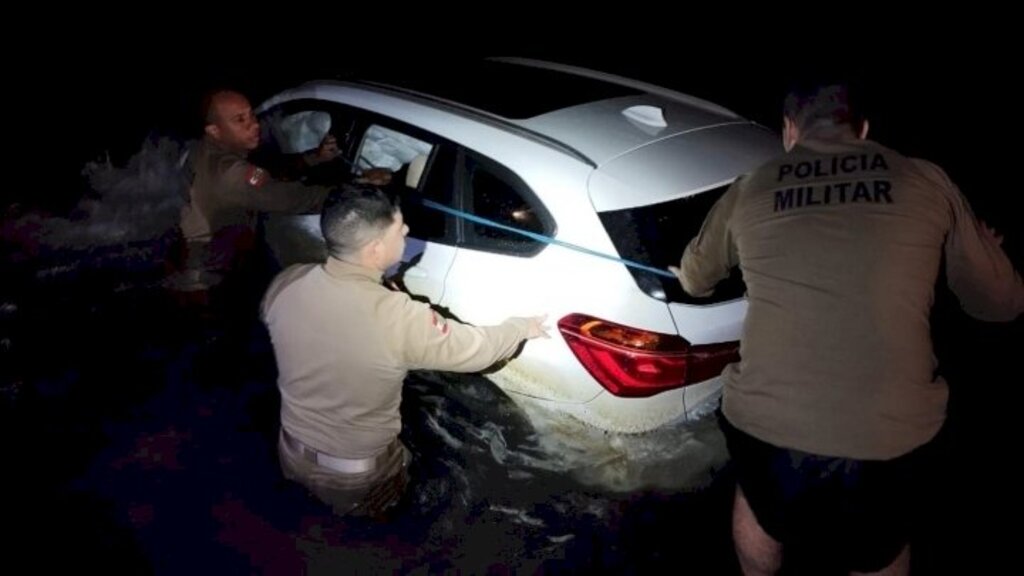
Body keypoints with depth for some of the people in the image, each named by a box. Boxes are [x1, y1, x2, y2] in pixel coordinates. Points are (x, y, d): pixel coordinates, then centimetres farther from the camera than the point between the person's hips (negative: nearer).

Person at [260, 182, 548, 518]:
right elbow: (477, 349, -18)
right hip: (357, 478, -4)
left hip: (294, 455, 4)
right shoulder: (399, 319, -34)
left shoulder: (286, 285, -19)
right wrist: (522, 328, 1)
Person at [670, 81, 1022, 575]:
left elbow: (694, 279, 24)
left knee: (760, 508, 33)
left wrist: (688, 274, 48)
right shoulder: (926, 183, 4)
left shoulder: (751, 190, 6)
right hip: (892, 428, 0)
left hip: (767, 420, 0)